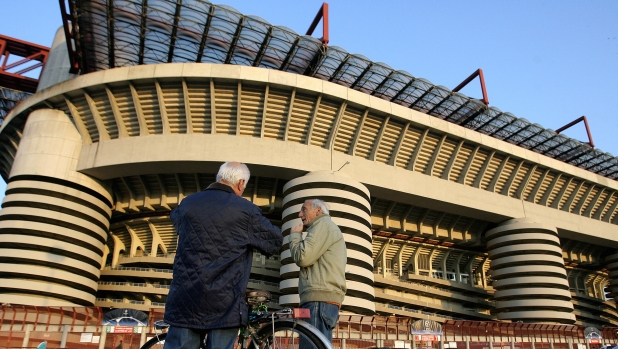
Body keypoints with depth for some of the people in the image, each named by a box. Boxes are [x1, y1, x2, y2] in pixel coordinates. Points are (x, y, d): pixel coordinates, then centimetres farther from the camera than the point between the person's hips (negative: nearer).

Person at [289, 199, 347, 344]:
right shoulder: (325, 227, 31)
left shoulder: (324, 224, 1)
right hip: (322, 298, 10)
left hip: (320, 299, -10)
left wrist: (295, 234, 4)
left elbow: (303, 257, -10)